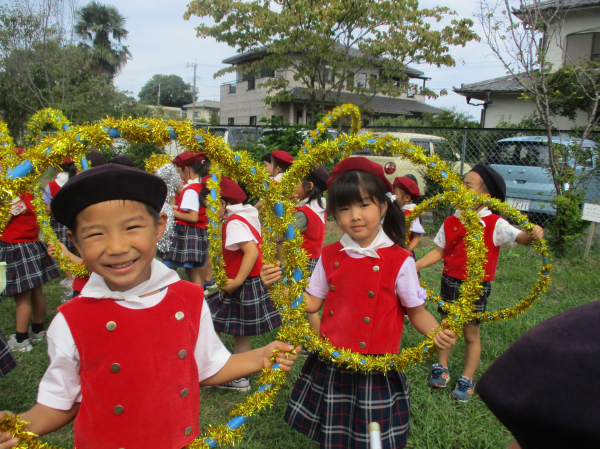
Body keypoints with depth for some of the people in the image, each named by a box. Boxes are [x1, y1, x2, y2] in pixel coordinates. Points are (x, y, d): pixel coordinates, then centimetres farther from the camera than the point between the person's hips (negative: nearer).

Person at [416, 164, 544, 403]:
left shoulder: (494, 225, -12)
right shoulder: (451, 221, -1)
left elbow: (521, 237, -23)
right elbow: (439, 251, 5)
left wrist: (533, 235, -46)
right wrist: (415, 265, -2)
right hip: (450, 282, 4)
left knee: (471, 333, 8)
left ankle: (467, 380, 26)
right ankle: (441, 369, 34)